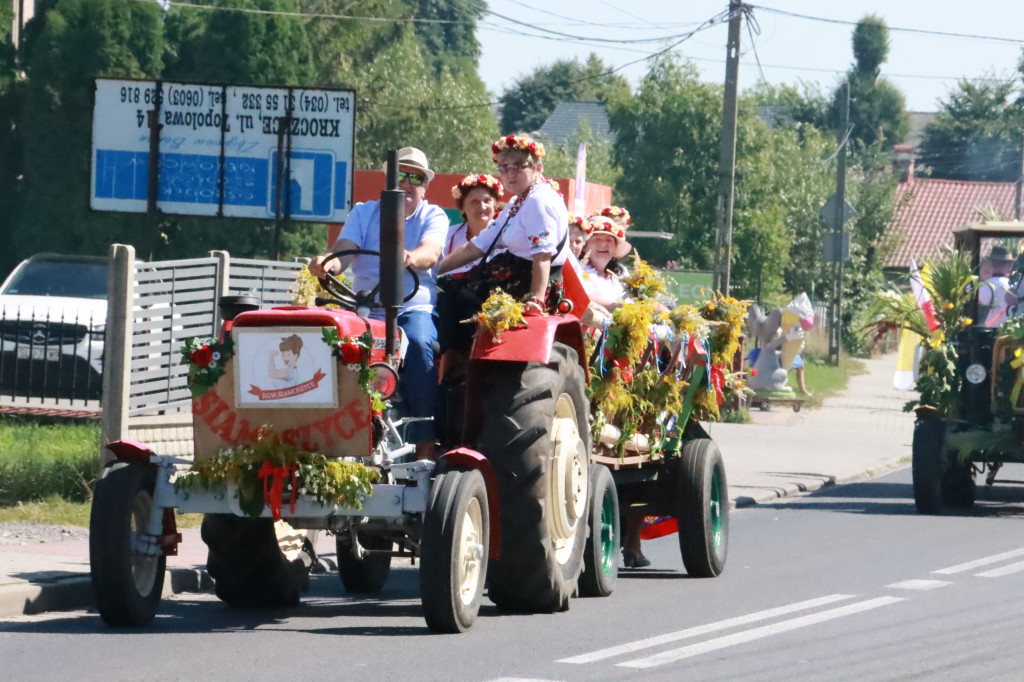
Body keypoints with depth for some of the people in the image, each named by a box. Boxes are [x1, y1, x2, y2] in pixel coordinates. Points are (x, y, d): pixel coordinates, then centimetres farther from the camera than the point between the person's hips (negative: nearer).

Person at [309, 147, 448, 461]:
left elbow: (430, 254, -11)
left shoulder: (433, 216, 10)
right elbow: (344, 250, 2)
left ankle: (424, 445, -32)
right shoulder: (364, 213, 18)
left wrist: (411, 258, -37)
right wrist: (328, 262, -24)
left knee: (419, 344, -35)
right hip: (367, 309, 2)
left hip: (416, 308, -2)